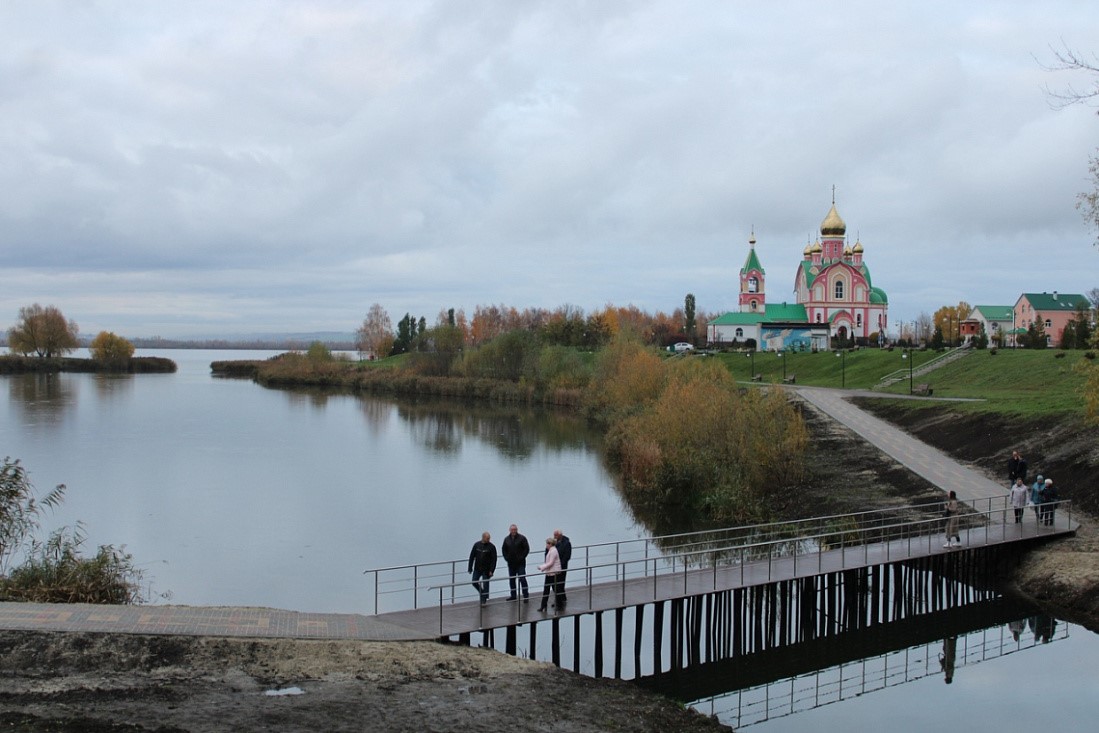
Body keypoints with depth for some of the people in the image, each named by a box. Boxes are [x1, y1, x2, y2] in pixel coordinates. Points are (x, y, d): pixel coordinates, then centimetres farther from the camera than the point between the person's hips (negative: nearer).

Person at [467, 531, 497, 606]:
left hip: (486, 570, -3)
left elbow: (494, 560, -9)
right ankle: (483, 593, 28)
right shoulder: (476, 545, -1)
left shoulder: (491, 547, -9)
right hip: (477, 569, 3)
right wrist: (470, 568, 1)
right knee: (474, 582, 4)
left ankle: (484, 600, 12)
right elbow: (472, 556, 3)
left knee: (485, 585, 1)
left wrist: (491, 571, -15)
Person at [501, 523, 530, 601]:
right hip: (511, 563, 5)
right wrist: (506, 558, 2)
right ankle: (513, 595, 21)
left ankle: (526, 595, -3)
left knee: (522, 579, -8)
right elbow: (503, 549, 15)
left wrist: (522, 557, -12)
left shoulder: (522, 538, -6)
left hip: (520, 563, -5)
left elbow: (527, 549, -6)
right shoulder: (507, 539, 6)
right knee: (511, 580, 11)